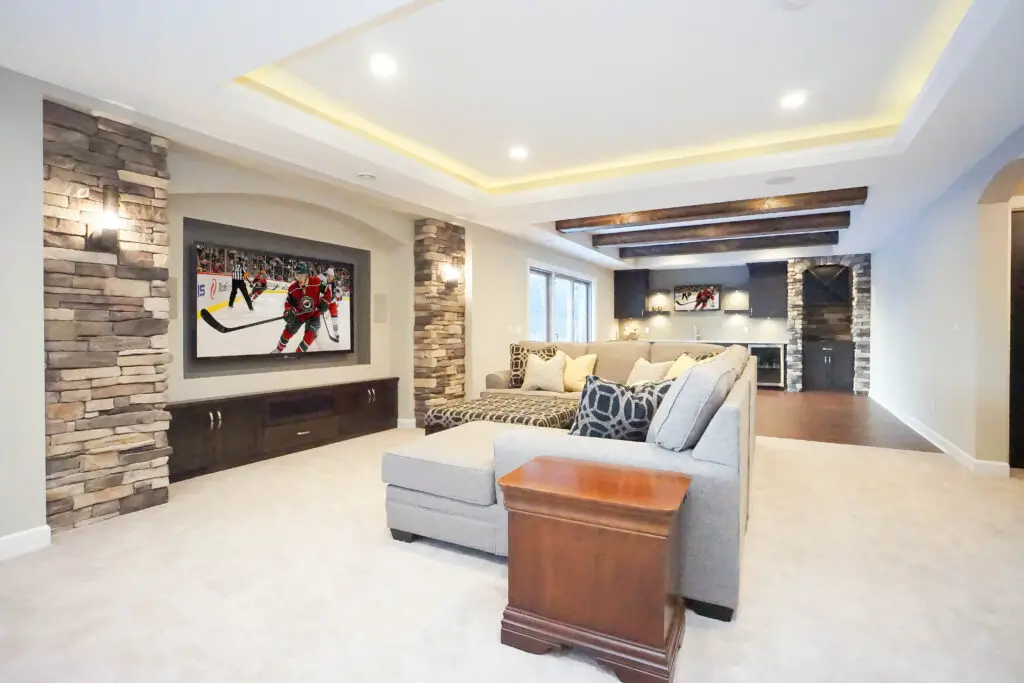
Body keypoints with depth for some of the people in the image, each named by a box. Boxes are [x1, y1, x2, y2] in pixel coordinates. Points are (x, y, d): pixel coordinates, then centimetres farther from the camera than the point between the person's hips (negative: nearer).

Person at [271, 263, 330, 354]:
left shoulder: (316, 282, -24)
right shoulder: (292, 288, -17)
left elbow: (327, 290, -7)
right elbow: (288, 302, -8)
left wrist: (324, 302, -14)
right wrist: (288, 312, -27)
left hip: (314, 314, -3)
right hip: (300, 314, 3)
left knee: (309, 335, -19)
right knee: (288, 331, 13)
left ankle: (299, 352, 2)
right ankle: (279, 349, 38)